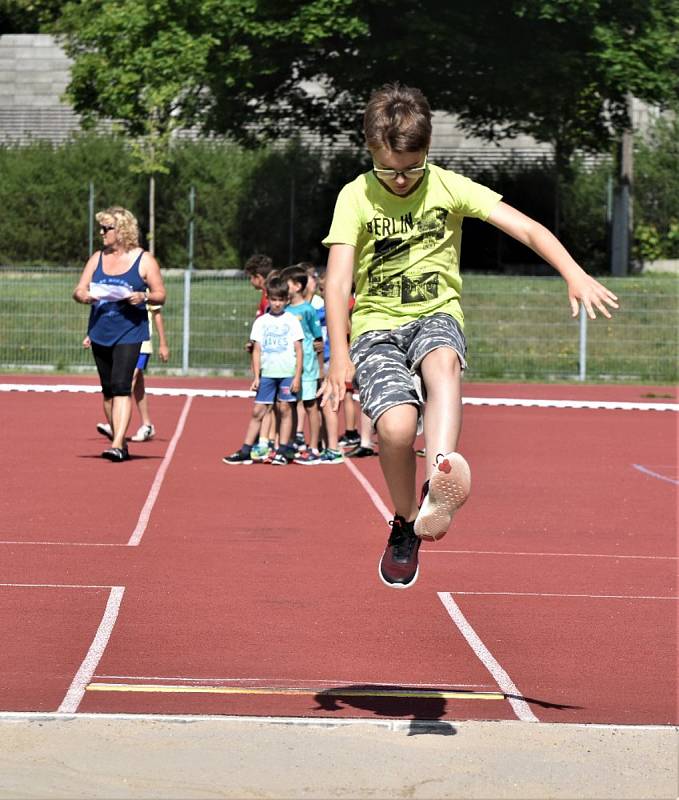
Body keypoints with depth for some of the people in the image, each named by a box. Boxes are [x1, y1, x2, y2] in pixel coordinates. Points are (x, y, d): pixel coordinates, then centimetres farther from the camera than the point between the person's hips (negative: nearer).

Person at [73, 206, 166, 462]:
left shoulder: (144, 260, -3)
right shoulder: (97, 258, 11)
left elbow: (160, 295, -1)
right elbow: (79, 290, 9)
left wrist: (143, 297, -22)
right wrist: (83, 296, -15)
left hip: (129, 332, -6)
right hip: (100, 332, 6)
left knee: (121, 387, -17)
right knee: (108, 390, 12)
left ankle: (118, 445, -23)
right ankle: (118, 441, 23)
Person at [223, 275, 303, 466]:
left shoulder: (292, 321, 3)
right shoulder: (261, 322, 8)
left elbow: (298, 350, 2)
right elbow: (257, 350, 8)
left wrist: (297, 376, -4)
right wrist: (256, 377, 2)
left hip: (287, 373, -2)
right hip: (267, 373, 2)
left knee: (285, 409, 0)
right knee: (258, 411, 2)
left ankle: (283, 451, 6)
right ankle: (245, 451, 4)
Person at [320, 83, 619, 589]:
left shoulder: (449, 188, 0)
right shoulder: (356, 197, -2)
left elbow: (526, 228, -8)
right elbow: (338, 279, -10)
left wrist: (574, 274, -25)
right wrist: (340, 355, -22)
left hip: (436, 316, 0)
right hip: (376, 325, 0)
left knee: (443, 359, -38)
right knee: (396, 425, -27)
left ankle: (438, 486, -60)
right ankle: (406, 524, 2)